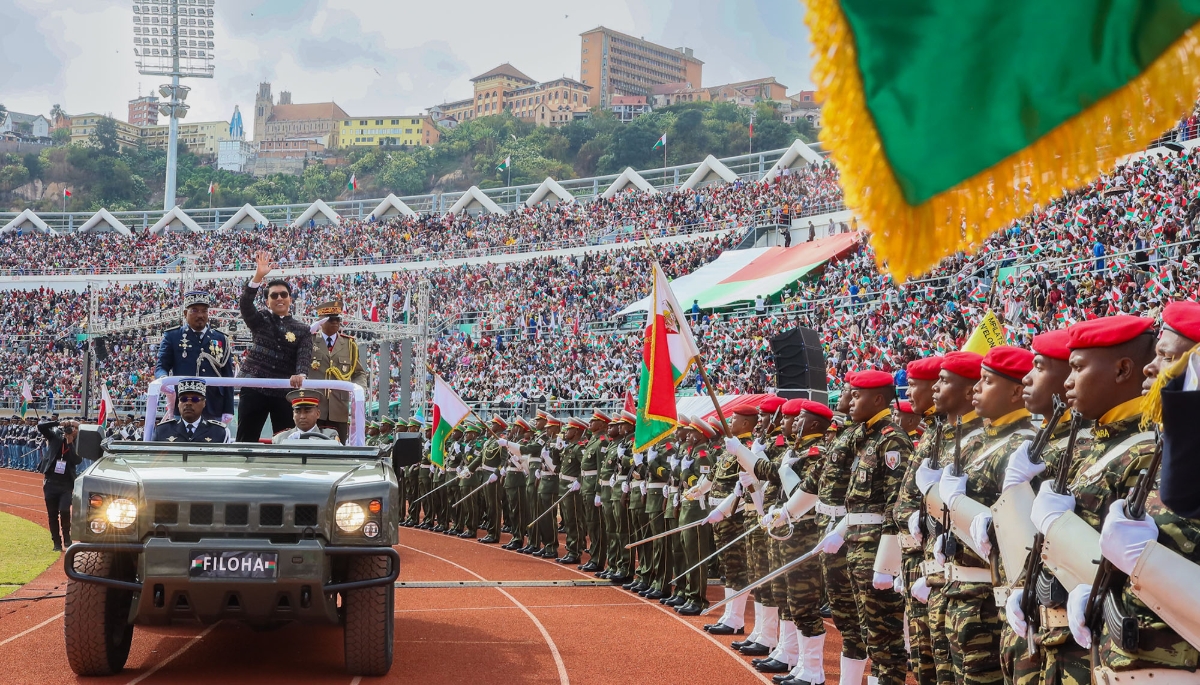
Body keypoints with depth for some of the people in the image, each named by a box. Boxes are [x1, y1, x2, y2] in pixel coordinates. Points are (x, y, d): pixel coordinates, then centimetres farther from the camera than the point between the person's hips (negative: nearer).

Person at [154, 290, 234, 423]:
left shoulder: (220, 339, 14)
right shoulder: (172, 337, 8)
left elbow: (227, 376, 11)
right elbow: (161, 367, 3)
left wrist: (228, 411, 5)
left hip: (213, 411, 2)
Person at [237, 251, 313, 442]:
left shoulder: (302, 331, 7)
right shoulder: (260, 320, 7)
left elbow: (304, 357, -8)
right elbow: (245, 304, -13)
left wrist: (300, 375, -32)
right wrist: (258, 276, -28)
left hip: (286, 392, 0)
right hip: (254, 389, 0)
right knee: (245, 441, 1)